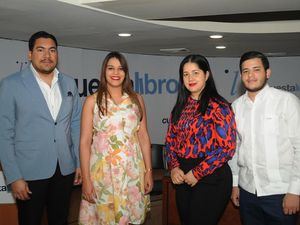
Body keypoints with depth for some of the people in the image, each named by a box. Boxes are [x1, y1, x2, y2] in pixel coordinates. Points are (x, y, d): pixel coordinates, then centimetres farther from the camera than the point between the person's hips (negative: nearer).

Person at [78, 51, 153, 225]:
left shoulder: (136, 99, 7)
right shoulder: (93, 101, 0)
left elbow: (144, 137, 7)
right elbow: (85, 141, -3)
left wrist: (149, 171, 2)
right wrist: (86, 179, -8)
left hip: (132, 169, 2)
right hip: (102, 170, -2)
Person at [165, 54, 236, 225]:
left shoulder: (218, 106, -11)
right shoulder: (181, 107, 8)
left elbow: (227, 148, -15)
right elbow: (170, 140, 13)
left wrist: (198, 173, -15)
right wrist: (174, 167, -3)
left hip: (211, 179, -6)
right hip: (182, 177, 6)